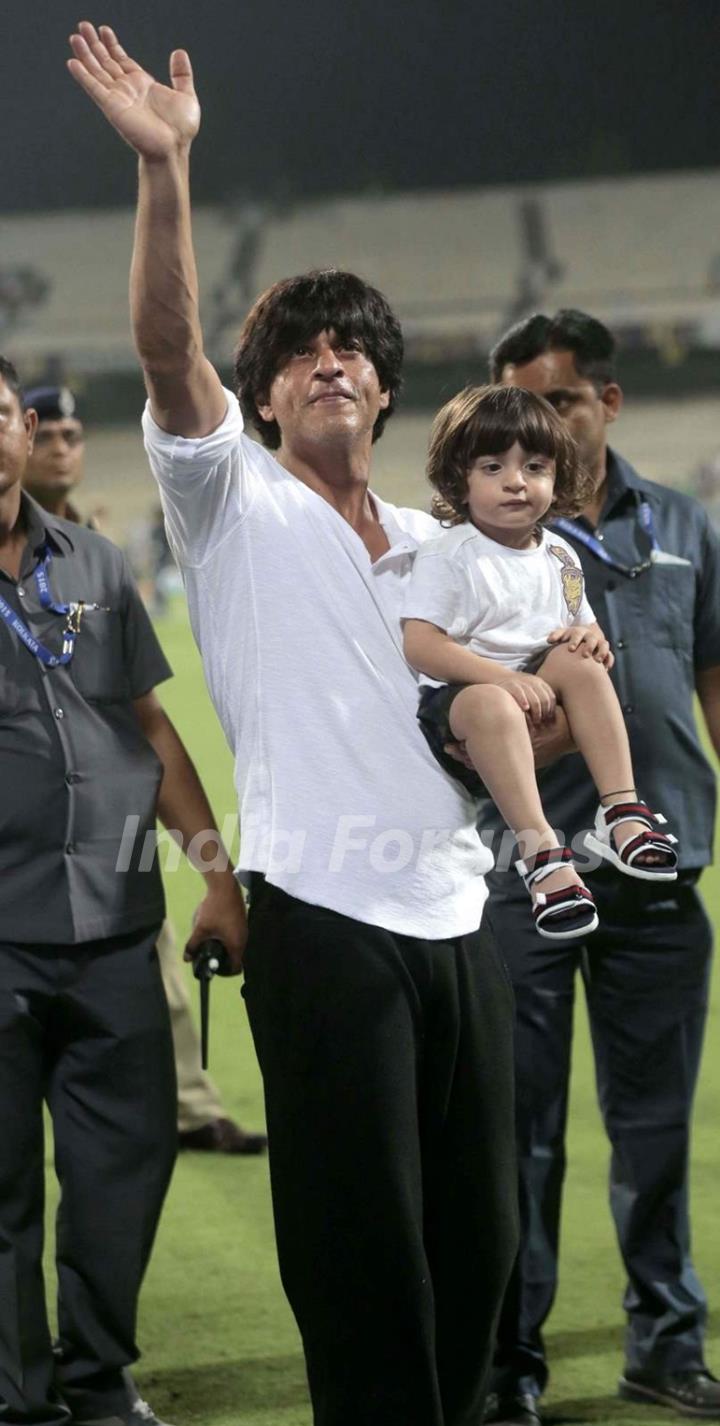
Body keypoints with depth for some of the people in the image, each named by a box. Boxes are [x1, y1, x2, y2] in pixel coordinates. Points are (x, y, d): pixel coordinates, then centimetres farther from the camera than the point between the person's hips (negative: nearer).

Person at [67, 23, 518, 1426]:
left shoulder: (435, 548, 19)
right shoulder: (236, 507, 3)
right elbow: (168, 350, -15)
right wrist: (163, 168, -27)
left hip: (456, 921, 5)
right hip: (325, 924, -5)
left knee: (475, 1232, 9)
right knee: (360, 1239, -4)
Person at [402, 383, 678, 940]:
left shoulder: (558, 555, 11)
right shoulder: (449, 557, -8)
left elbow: (585, 631, 20)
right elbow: (421, 647, -18)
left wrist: (591, 640, -7)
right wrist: (504, 679, -28)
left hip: (541, 694, 6)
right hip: (457, 694, -6)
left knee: (581, 663, -23)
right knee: (492, 706, -38)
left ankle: (622, 810, -25)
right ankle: (542, 852, -45)